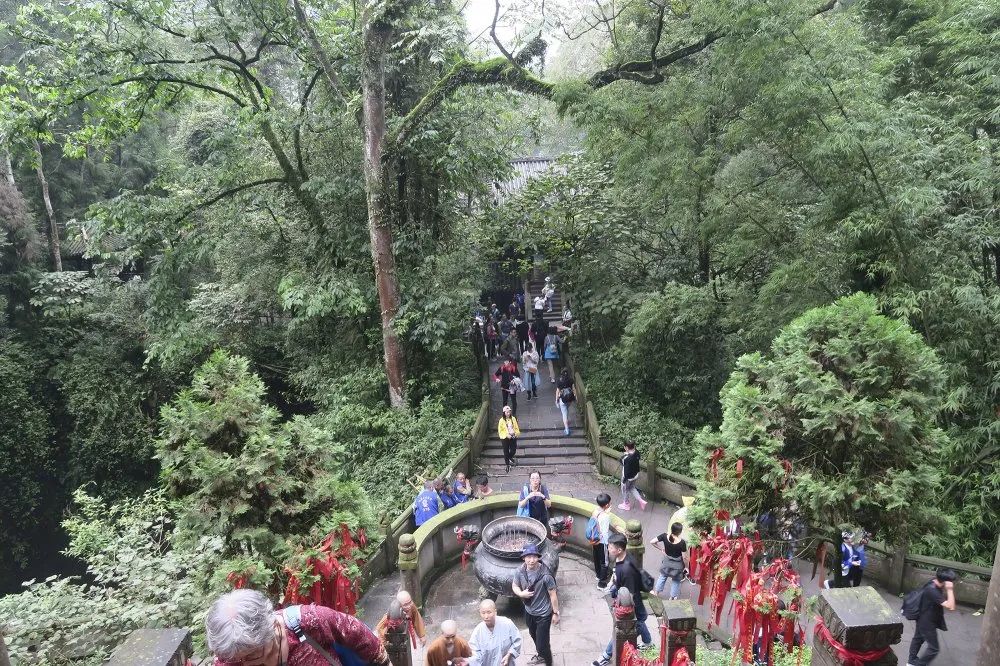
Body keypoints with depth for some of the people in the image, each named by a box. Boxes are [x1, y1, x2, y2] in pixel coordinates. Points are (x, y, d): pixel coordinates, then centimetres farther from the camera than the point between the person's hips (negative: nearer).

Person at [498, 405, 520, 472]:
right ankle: (508, 465, 22)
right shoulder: (502, 420, -11)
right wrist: (506, 435, -18)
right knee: (506, 451, 5)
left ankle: (510, 458, 40)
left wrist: (516, 433, -8)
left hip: (513, 437, 3)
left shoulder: (513, 419, -1)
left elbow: (516, 428, 9)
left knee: (513, 450, 5)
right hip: (505, 438, -3)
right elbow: (500, 430, -7)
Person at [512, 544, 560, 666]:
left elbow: (553, 594, -18)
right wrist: (521, 593, -20)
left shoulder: (545, 575, -30)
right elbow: (514, 585, 1)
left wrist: (556, 613, -11)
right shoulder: (520, 571, -17)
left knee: (542, 643, 0)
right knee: (534, 636, 29)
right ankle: (541, 656, 57)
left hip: (543, 614, -6)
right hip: (529, 611, 6)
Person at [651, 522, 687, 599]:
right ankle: (673, 597, 39)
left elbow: (652, 542, -19)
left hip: (666, 562, 3)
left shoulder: (664, 536, -23)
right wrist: (686, 567, -1)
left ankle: (655, 592, 42)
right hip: (677, 565, -3)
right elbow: (684, 557, -19)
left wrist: (661, 548, -4)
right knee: (676, 581, 23)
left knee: (662, 576, 29)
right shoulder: (682, 543, -30)